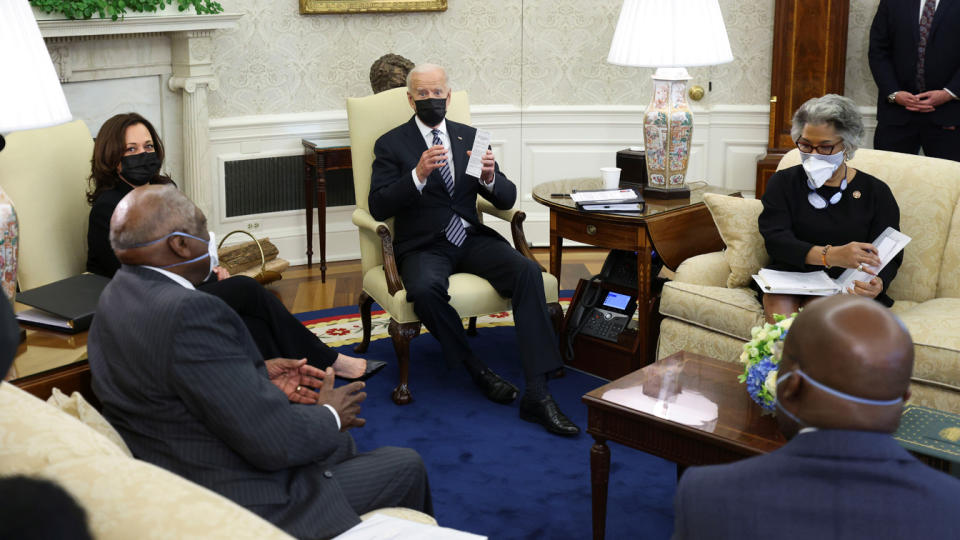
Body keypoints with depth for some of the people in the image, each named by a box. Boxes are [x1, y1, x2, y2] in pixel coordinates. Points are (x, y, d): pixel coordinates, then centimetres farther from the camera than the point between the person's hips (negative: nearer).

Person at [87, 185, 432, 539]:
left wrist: (258, 376, 4)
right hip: (240, 507, -9)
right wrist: (331, 416, -8)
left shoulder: (118, 294, 0)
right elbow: (273, 442, -28)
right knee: (407, 467, 9)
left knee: (338, 442, 29)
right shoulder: (189, 313, -30)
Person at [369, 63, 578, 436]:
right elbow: (379, 207, -8)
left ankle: (537, 394, -29)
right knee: (425, 290, -37)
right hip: (423, 246, -3)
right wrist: (419, 175, -22)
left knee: (527, 271, -26)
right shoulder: (391, 144, 5)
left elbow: (507, 199, 10)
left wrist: (489, 178, -14)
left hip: (470, 238, 3)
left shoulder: (470, 137, 14)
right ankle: (475, 368, -12)